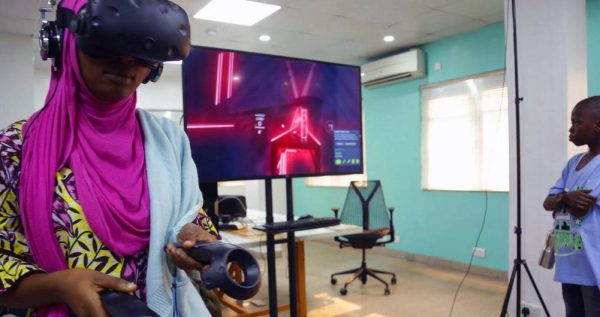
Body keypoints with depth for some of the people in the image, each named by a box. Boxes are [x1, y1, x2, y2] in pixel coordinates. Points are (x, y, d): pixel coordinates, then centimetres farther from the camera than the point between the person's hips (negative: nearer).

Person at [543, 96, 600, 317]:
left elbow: (581, 207, -20)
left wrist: (561, 200, 0)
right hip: (570, 265, 7)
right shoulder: (573, 163, 11)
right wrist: (565, 198, -14)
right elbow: (547, 203, 7)